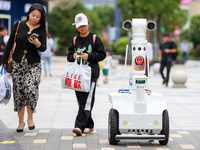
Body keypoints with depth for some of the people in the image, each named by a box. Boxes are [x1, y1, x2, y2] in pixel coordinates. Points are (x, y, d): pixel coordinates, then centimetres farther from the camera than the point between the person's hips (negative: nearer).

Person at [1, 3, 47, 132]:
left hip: (33, 64, -2)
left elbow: (43, 49, -6)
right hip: (18, 63, 2)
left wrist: (38, 44, -28)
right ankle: (21, 121, 16)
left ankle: (30, 118, 2)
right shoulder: (19, 26, 2)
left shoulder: (41, 30, 0)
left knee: (31, 89, -18)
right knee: (18, 91, 2)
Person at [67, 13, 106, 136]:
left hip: (91, 74, -5)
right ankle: (89, 126, 21)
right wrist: (73, 56, -6)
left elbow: (102, 54, 0)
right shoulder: (74, 40, 15)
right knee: (81, 101, 8)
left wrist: (89, 56, -13)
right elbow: (69, 56, 16)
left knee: (86, 101, -15)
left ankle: (80, 126, -22)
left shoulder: (95, 39, 3)